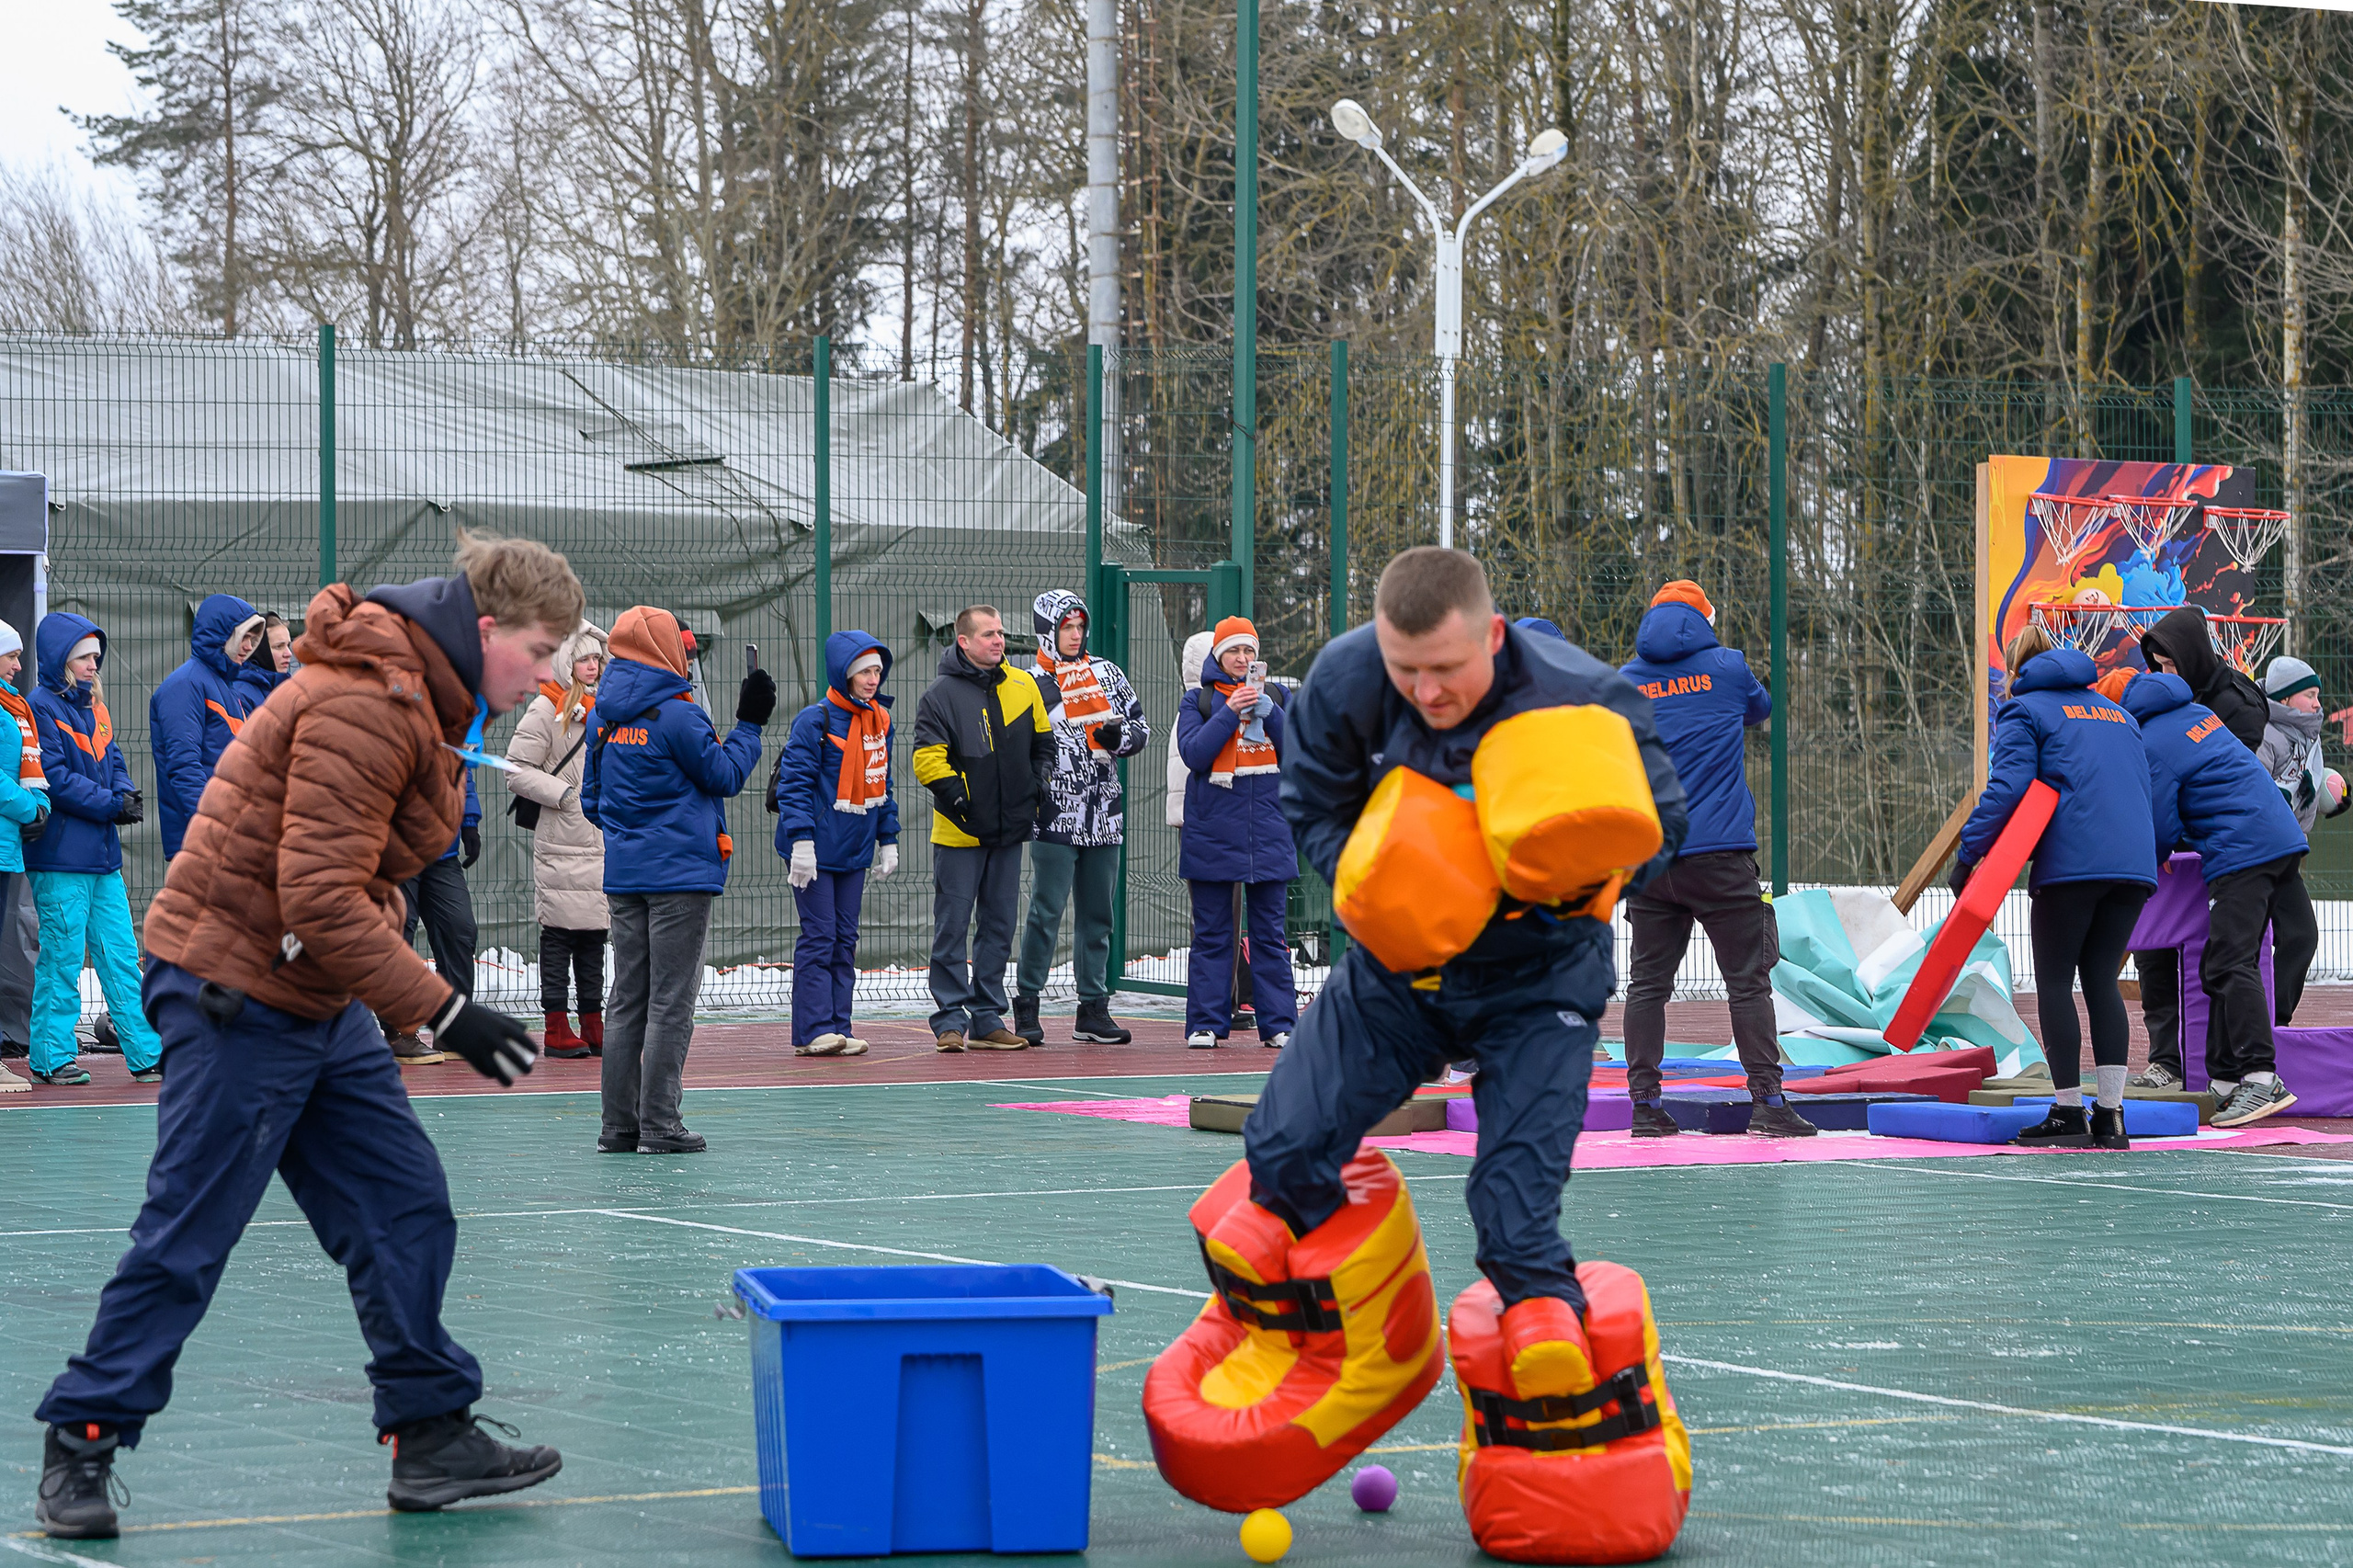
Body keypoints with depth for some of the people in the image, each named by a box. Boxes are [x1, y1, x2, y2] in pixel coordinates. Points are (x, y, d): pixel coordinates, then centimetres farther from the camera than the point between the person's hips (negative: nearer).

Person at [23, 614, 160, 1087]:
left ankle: (146, 1056, 8)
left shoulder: (94, 706, 18)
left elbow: (113, 762, 18)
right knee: (62, 957, -3)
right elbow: (56, 779, -14)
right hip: (60, 855, -8)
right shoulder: (41, 707, -7)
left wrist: (127, 794, -3)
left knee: (121, 956, 7)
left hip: (103, 854, 8)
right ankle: (51, 1057, 5)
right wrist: (112, 805, -15)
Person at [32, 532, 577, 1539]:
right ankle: (81, 1447, 8)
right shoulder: (363, 704, -22)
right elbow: (322, 900, -26)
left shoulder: (413, 697, 10)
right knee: (188, 1237, -3)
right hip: (241, 999, -10)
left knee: (406, 1209, 7)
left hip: (319, 1003, 10)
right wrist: (443, 1011, -24)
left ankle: (432, 1438, 13)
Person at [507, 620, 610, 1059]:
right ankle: (557, 1030, -2)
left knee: (595, 932, 9)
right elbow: (517, 771, -11)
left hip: (604, 840, 7)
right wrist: (563, 794, -18)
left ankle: (593, 1026, 14)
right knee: (559, 934, -5)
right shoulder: (547, 709, -6)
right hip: (561, 844, -7)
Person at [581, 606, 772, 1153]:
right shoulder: (676, 714, -14)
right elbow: (724, 775, -7)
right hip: (681, 872, -7)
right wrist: (750, 724, 3)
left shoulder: (604, 718, 8)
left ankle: (619, 1124, 11)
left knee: (629, 999, 11)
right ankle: (659, 1125, -4)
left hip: (623, 876, 7)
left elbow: (591, 798, 15)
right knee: (671, 1000, -3)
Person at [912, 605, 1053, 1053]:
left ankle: (987, 1019, 15)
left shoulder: (1022, 686, 8)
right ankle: (950, 1020, 1)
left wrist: (1039, 784, 6)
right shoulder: (940, 695, -8)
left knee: (1000, 927, 8)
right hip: (959, 833, -5)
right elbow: (927, 760, -13)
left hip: (1009, 831, 5)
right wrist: (958, 797, -19)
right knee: (952, 927, -3)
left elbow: (1043, 742, 19)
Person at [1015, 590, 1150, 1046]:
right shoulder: (1029, 684, -3)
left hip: (1104, 816, 5)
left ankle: (1093, 1009, 15)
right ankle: (1026, 1007, 2)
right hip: (1056, 817, -5)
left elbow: (1141, 727, 15)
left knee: (1097, 914, 9)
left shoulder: (1107, 672, 12)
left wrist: (1121, 736, -6)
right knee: (1046, 911, -7)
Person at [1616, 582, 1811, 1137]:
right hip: (1720, 855, -3)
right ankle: (1767, 1101, -4)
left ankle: (1644, 1104, 4)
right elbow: (1762, 707, 22)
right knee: (1748, 981, 0)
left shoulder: (1626, 683, 7)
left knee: (1648, 982, 7)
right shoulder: (1727, 667, 2)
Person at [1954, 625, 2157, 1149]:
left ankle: (2069, 1113, -1)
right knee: (2102, 979, 8)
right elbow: (2143, 787, 25)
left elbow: (2008, 787, -9)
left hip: (2072, 864, -6)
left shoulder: (2023, 711, 6)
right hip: (2134, 864, 6)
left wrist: (1968, 853, -8)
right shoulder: (2116, 712, 27)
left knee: (2055, 982, 2)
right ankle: (2110, 1112, -1)